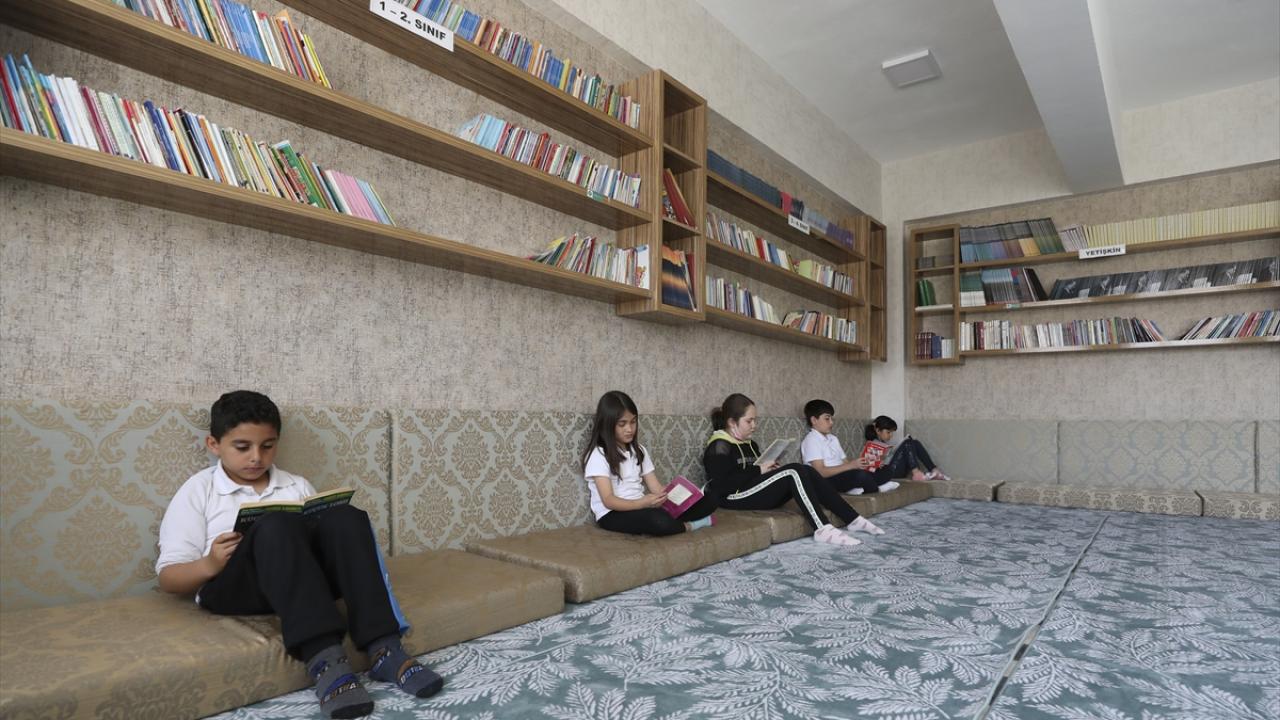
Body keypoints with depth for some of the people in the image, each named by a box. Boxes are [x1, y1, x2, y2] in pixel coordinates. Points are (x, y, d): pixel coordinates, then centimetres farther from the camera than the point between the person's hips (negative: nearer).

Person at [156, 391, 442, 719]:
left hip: (304, 576, 3)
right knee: (277, 526, -35)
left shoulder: (297, 486, 22)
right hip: (230, 587, -3)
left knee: (344, 517, -28)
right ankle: (324, 659, -48)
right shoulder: (198, 491, 12)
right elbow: (168, 578, 7)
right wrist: (208, 565, -15)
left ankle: (382, 650, -37)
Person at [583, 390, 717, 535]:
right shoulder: (598, 454, -7)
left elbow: (656, 488, 7)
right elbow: (609, 501, -16)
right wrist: (642, 503, -32)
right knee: (659, 520, -36)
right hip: (613, 515, -6)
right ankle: (688, 526, -8)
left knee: (707, 501, -7)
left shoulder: (639, 451, 15)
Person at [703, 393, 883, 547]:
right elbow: (719, 486, -21)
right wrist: (759, 470, -16)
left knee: (805, 470, -10)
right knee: (794, 471, -22)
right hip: (737, 498, -8)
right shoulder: (719, 447, -9)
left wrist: (769, 469, -3)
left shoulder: (750, 444, 20)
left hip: (756, 492, 9)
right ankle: (822, 529, -27)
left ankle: (852, 519, -10)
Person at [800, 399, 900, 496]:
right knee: (861, 475, -27)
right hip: (825, 483, -9)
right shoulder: (811, 440, -9)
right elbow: (822, 472, -19)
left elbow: (845, 461, 14)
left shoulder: (833, 438, 20)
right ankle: (876, 490, -2)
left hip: (841, 476, 9)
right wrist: (851, 465, -23)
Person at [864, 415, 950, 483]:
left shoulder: (886, 443, 23)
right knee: (907, 443, -16)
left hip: (898, 471, 9)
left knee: (915, 443, 1)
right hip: (886, 474, -9)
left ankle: (934, 470, -8)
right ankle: (916, 473, -25)